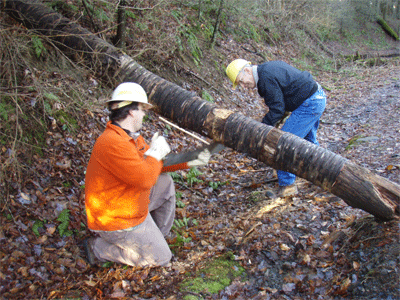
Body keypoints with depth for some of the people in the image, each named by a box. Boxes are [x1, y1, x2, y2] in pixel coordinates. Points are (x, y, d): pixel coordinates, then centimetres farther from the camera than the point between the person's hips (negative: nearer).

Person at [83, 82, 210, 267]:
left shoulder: (132, 137, 3)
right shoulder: (113, 143, -31)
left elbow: (155, 163, 12)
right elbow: (145, 179, -33)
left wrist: (187, 162, 5)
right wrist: (155, 153, -17)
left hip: (130, 206, 9)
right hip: (116, 221, -9)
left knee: (166, 183, 17)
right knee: (161, 258, 4)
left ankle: (158, 236, 24)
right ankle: (98, 248, 4)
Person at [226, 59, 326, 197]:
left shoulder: (266, 78, -20)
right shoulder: (269, 67, 11)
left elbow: (277, 110, -21)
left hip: (309, 104, -11)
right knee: (309, 140, 27)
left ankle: (287, 185, -1)